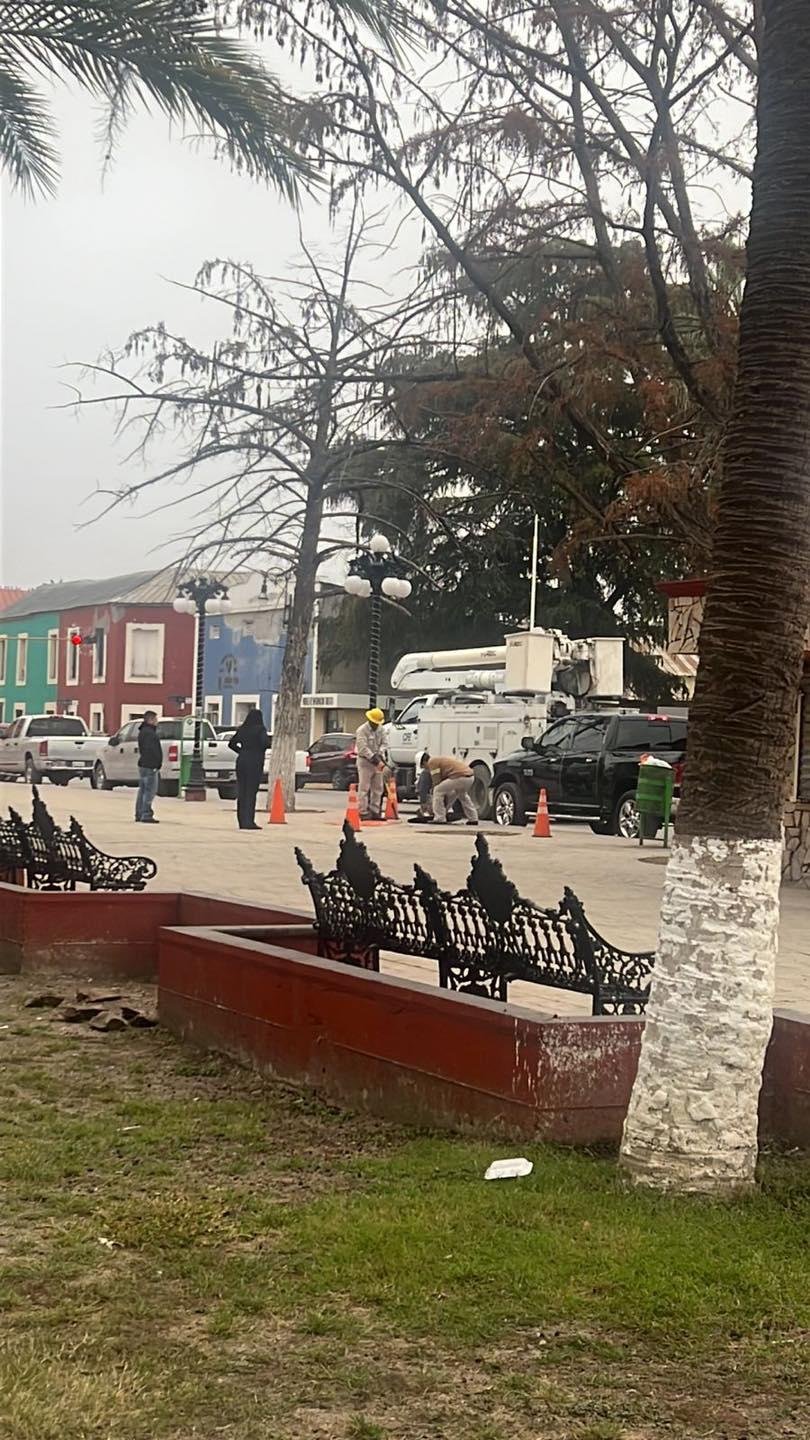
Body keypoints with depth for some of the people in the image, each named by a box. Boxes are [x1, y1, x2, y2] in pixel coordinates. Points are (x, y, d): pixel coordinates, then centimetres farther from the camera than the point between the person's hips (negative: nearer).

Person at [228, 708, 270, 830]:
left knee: (241, 791, 9)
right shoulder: (260, 729, -8)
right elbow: (265, 743, -22)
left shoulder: (242, 729, 7)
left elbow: (231, 743, 10)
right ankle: (248, 821, -8)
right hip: (255, 763, -5)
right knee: (251, 791, -3)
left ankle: (242, 821, 11)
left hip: (241, 761, 5)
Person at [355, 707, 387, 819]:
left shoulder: (380, 729, 9)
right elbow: (363, 749, -21)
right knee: (364, 788, -6)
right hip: (365, 762, -7)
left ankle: (374, 811, 16)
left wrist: (380, 754, -10)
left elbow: (383, 743, 11)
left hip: (376, 762, 7)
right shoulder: (362, 731, -14)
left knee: (378, 788, 9)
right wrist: (375, 759, -26)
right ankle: (363, 812, -4)